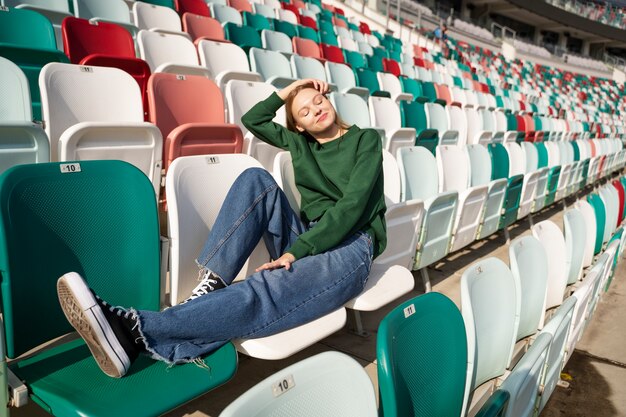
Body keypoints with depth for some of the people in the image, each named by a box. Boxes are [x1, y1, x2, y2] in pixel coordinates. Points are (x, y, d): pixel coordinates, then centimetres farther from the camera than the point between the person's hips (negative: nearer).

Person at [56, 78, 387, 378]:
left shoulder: (365, 139, 2)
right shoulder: (299, 141, 18)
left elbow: (352, 206, -12)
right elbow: (252, 120, 26)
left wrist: (297, 251, -20)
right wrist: (286, 92, 15)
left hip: (348, 247, -5)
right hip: (303, 238, 5)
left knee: (261, 295, -35)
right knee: (256, 180, -20)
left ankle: (136, 332, -47)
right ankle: (210, 284, -32)